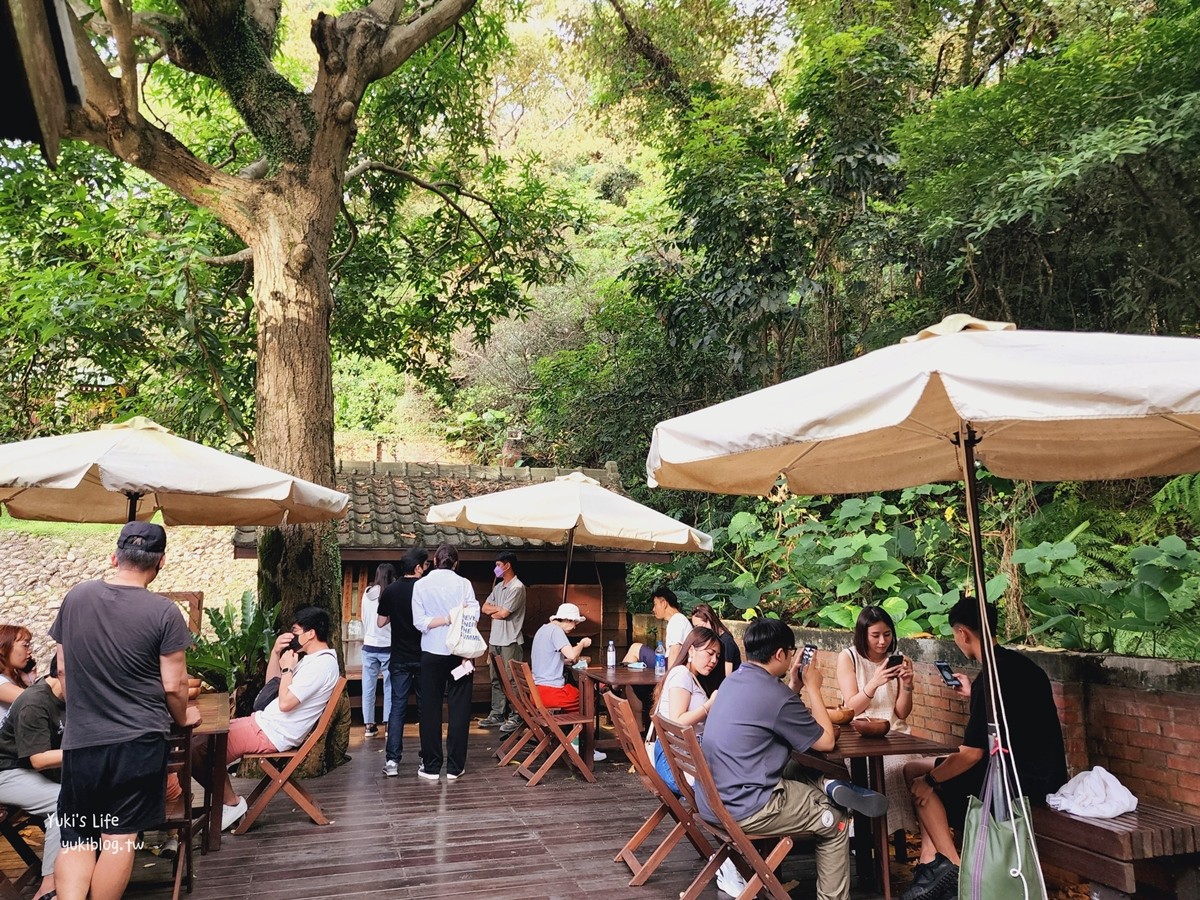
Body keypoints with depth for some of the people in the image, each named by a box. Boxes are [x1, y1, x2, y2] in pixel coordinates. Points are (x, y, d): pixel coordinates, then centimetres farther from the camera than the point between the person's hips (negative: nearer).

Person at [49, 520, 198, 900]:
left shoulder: (75, 597, 0)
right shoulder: (164, 612, -13)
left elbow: (62, 670, 10)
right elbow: (173, 686, -9)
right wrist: (182, 718, 11)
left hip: (80, 742, 3)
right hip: (139, 742, -3)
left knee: (76, 840, 12)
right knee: (119, 840, 7)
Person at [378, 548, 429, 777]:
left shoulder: (390, 590, -2)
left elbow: (381, 622, 5)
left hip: (399, 658, 2)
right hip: (423, 656, -2)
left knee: (398, 707, 5)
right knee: (425, 707, 9)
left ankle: (392, 760, 0)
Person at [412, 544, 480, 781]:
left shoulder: (421, 585, 1)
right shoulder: (463, 584, -1)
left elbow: (420, 622, -8)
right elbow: (473, 617, -10)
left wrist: (447, 619, -10)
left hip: (431, 653, 1)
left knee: (430, 709, 8)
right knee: (459, 709, 5)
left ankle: (431, 767, 12)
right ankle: (454, 767, 8)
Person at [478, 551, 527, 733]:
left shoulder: (517, 587, -12)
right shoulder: (498, 587, 15)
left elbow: (503, 613, -17)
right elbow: (485, 608, 9)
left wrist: (494, 612, 3)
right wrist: (499, 609, -8)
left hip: (510, 641, -8)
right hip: (495, 640, 8)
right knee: (496, 679, 12)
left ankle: (515, 717, 1)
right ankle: (497, 714, 20)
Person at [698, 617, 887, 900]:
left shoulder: (733, 681, 5)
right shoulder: (775, 694, -20)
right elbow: (827, 741, -6)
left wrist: (795, 686, 16)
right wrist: (812, 687, 3)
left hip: (712, 799, 8)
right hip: (744, 809, -8)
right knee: (835, 821, 13)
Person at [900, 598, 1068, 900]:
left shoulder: (991, 678, -23)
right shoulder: (1020, 663, 5)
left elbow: (972, 754, -21)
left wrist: (929, 779, -8)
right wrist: (974, 695, 29)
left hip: (1023, 781, -9)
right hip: (1043, 772, 10)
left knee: (917, 776, 5)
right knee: (928, 770, 15)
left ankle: (954, 870, 5)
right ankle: (930, 863, 8)